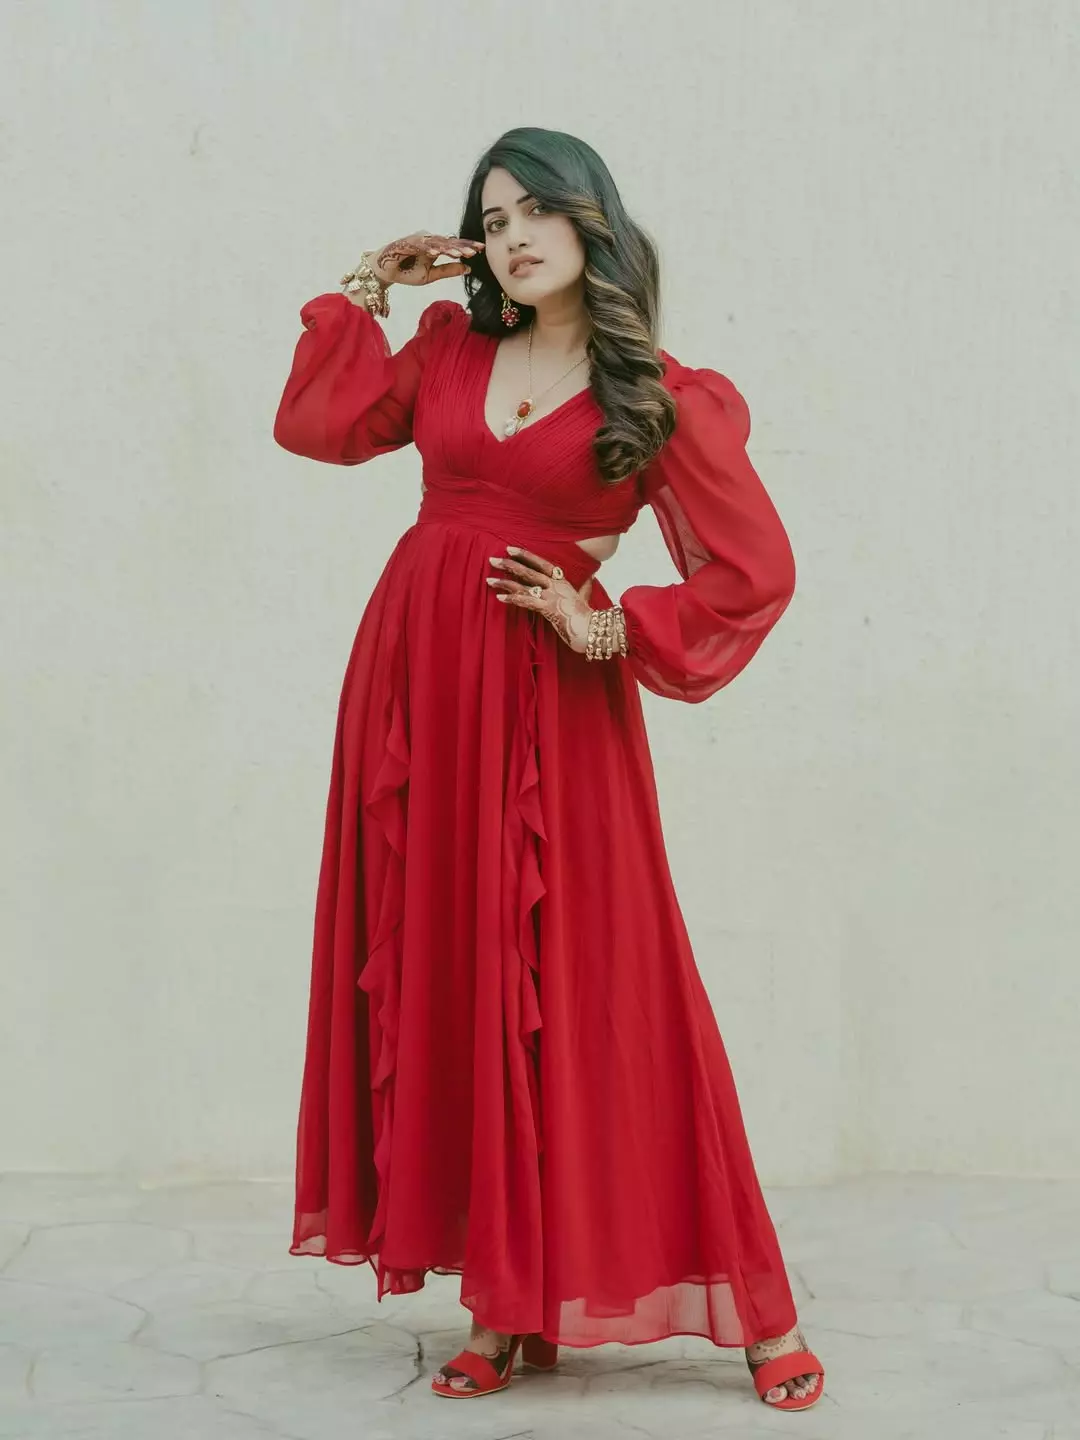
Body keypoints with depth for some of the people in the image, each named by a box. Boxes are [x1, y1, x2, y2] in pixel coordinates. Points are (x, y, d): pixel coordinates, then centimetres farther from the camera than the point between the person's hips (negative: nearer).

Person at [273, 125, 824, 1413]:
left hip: (550, 703, -5)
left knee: (588, 984, -5)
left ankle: (756, 1310, 5)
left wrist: (610, 632, -8)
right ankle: (506, 1305, 13)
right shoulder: (449, 349, 13)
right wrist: (370, 289, 9)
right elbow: (314, 425, 7)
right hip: (416, 680, 5)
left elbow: (755, 571, -4)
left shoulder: (661, 398, -1)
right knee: (445, 983, 4)